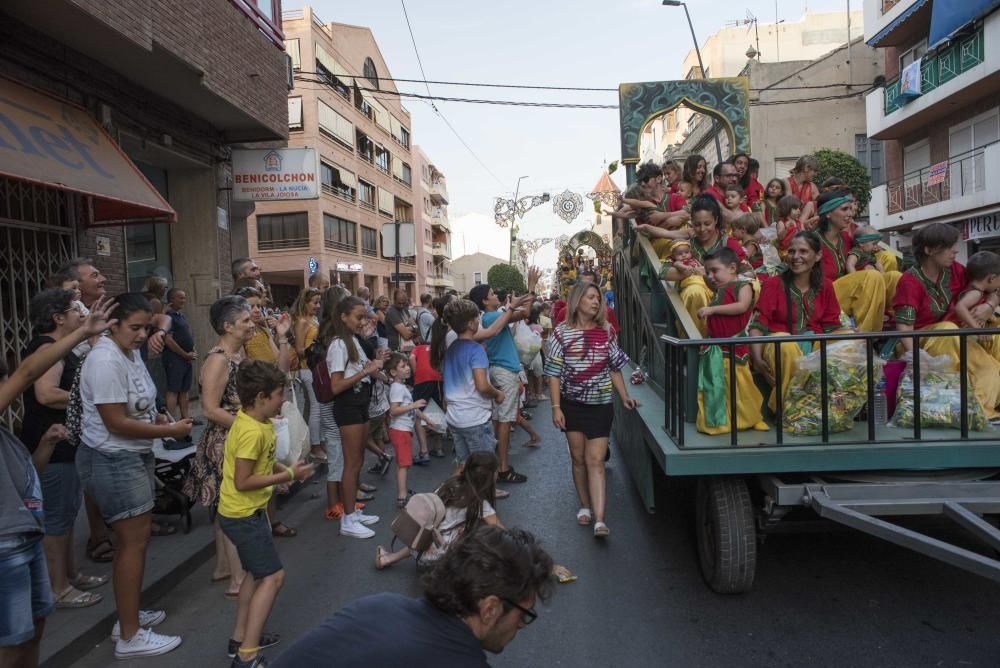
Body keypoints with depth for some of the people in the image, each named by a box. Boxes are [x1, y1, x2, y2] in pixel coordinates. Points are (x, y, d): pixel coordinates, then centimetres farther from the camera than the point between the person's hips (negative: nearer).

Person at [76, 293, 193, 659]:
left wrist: (156, 417, 4)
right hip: (111, 461, -10)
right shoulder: (106, 361, -23)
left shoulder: (130, 351, 7)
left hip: (132, 456, 10)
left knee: (136, 536, 17)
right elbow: (116, 423, -25)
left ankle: (129, 615, 32)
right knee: (134, 541, -4)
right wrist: (169, 431, -19)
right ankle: (130, 637, 7)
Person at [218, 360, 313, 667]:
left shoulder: (253, 421, 3)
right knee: (273, 577, -4)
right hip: (242, 515, -10)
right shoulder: (252, 431, -27)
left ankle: (240, 638, 32)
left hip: (248, 511, 10)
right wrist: (287, 475, -21)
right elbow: (243, 481, -27)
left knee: (257, 573, 21)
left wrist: (283, 468, 0)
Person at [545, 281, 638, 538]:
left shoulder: (606, 332, 2)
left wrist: (625, 397, 4)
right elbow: (554, 374, -5)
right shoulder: (562, 332, -5)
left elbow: (614, 369, 10)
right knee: (578, 459, 10)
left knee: (595, 461, -6)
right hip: (572, 404, 0)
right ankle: (585, 506, 28)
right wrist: (556, 407, -10)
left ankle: (599, 520, -10)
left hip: (600, 404, 0)